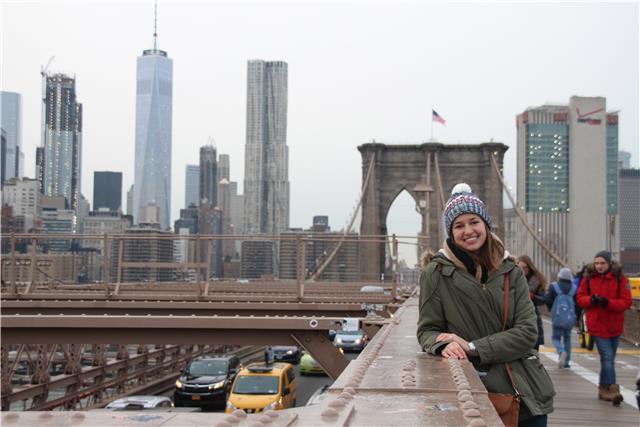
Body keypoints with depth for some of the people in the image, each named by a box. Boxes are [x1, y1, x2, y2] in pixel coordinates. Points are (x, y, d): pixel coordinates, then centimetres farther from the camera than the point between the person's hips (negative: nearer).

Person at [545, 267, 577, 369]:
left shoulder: (553, 287, -4)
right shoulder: (574, 288, 0)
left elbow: (547, 300, -8)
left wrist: (552, 310, 12)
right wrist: (576, 315, 12)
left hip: (557, 318, -2)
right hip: (570, 318, 2)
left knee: (556, 337, 9)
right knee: (567, 338, 16)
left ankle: (561, 352, -22)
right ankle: (566, 362, 16)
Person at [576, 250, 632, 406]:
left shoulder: (620, 279, -4)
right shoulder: (588, 278, 1)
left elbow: (626, 302, -8)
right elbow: (580, 298, 6)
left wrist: (608, 302, -22)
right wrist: (591, 300, -15)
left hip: (614, 326, 1)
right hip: (597, 325, -1)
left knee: (608, 358, 12)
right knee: (608, 358, -11)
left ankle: (604, 389, 24)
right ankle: (612, 389, -14)